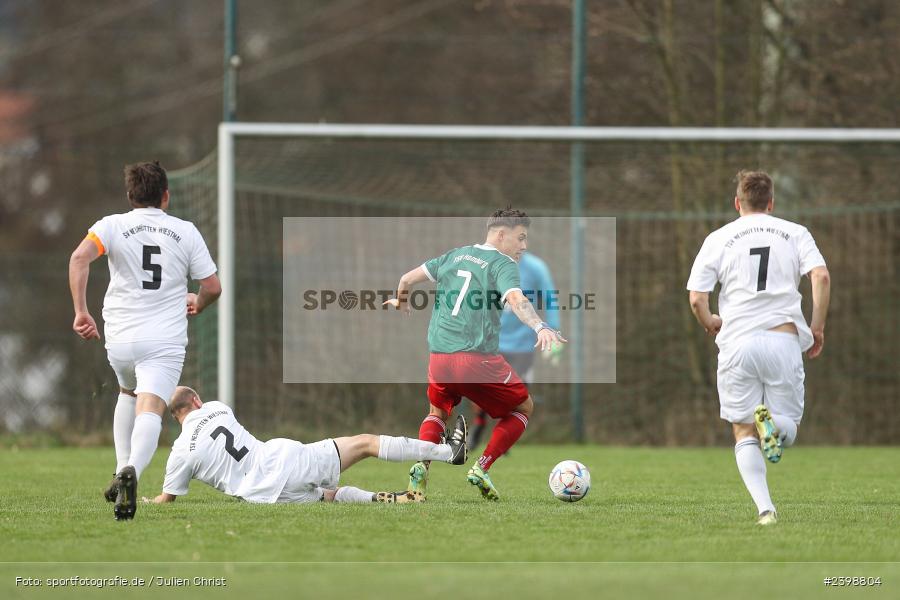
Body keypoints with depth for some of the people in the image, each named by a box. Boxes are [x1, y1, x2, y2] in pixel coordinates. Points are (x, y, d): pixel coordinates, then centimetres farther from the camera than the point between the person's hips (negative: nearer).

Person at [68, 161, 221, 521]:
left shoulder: (112, 226, 4)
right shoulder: (186, 232, 7)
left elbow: (80, 257, -15)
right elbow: (213, 287, 9)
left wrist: (81, 311, -14)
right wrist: (197, 304, 32)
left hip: (120, 339, 2)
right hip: (165, 340, -2)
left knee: (128, 393, 31)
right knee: (150, 410, -15)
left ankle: (122, 469, 21)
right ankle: (131, 471, -43)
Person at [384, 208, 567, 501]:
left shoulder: (455, 256, 17)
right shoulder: (502, 264, -2)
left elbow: (407, 278, 21)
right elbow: (515, 299, -23)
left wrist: (400, 301, 42)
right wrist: (541, 327, -38)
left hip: (439, 358, 5)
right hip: (479, 359, -5)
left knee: (438, 412, 30)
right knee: (523, 408, 17)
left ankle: (420, 465, 3)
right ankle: (481, 468, 2)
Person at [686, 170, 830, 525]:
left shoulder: (718, 239, 8)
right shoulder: (795, 234, 9)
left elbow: (697, 298, 1)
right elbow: (821, 277, -7)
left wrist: (710, 324, 22)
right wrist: (817, 328, 2)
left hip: (737, 343, 0)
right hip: (784, 338, 0)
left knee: (744, 434, 9)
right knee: (788, 432, 12)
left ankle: (764, 508, -11)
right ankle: (774, 425, -27)